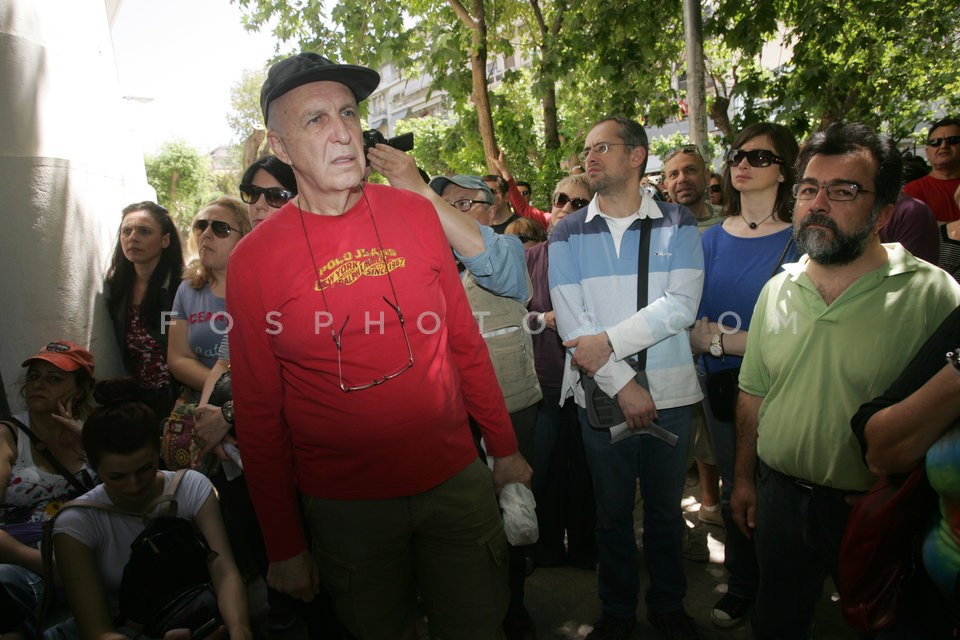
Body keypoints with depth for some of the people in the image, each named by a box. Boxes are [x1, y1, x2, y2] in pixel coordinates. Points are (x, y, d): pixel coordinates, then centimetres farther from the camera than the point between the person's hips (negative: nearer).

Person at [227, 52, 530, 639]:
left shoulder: (416, 213, -2)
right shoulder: (253, 260, -7)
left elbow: (465, 342, 6)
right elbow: (260, 414, -2)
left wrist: (506, 449, 9)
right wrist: (284, 546, 2)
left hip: (456, 479, 2)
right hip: (344, 504, -1)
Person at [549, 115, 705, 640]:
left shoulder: (677, 224, 1)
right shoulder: (568, 233, 1)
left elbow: (681, 306, -13)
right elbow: (570, 323, -8)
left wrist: (608, 341, -19)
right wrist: (622, 384, -15)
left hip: (670, 394, 0)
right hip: (602, 398, 0)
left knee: (666, 510, 16)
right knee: (612, 513, 15)